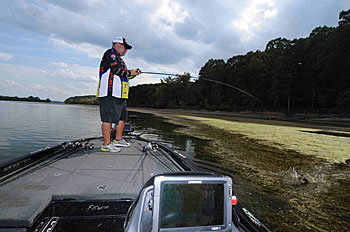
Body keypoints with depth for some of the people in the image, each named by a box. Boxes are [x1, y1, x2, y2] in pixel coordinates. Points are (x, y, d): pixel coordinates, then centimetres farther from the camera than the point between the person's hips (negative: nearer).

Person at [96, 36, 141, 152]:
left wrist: (133, 74, 13)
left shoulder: (118, 58, 29)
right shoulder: (111, 54, -3)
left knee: (122, 117, 15)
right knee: (108, 118, -9)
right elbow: (117, 70, -18)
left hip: (119, 95, 11)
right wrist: (129, 72, -4)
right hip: (110, 94, -11)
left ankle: (118, 140, 26)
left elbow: (122, 76, 26)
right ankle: (106, 145, -5)